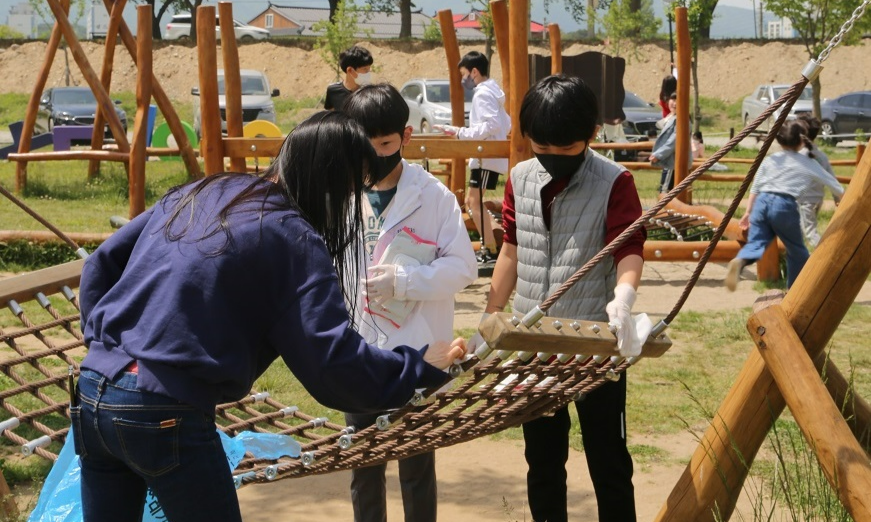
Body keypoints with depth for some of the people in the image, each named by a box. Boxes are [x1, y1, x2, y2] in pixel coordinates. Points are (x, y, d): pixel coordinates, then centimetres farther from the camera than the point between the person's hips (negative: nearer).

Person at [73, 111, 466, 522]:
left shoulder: (194, 194, 13)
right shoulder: (293, 240, -8)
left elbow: (101, 263, 18)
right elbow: (336, 367, -14)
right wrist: (421, 366, -1)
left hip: (93, 392, 7)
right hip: (165, 417, -7)